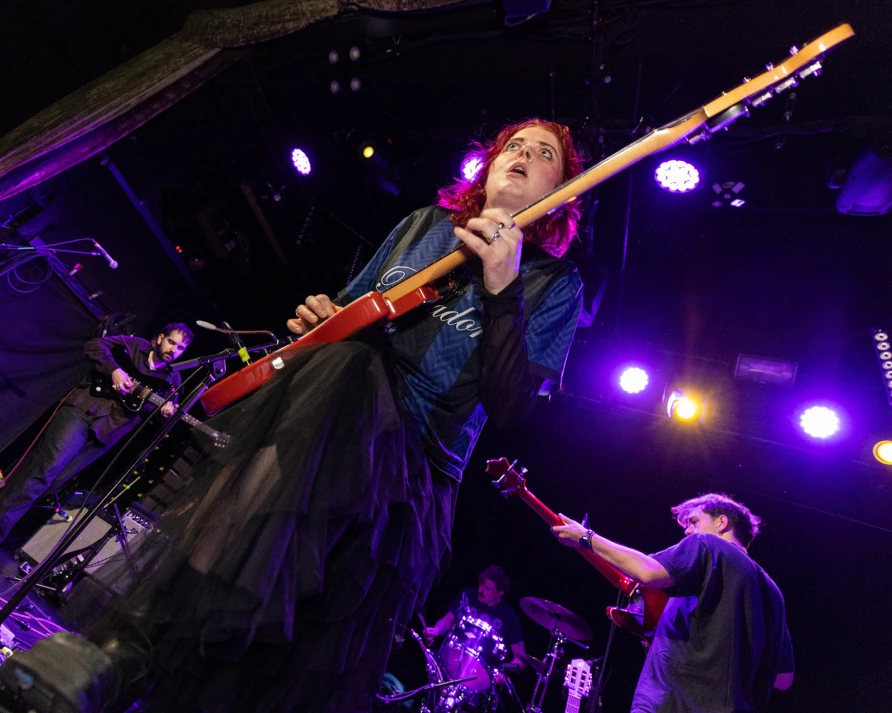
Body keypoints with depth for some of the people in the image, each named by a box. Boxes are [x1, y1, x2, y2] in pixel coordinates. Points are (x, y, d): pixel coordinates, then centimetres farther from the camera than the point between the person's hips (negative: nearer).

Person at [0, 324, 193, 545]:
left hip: (106, 428, 2)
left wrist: (166, 412, -13)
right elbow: (94, 344, 0)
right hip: (84, 407, -2)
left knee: (55, 481, -5)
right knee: (47, 465, -19)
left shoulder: (172, 379, 13)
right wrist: (114, 370, -13)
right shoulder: (134, 345, 8)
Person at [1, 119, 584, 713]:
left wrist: (503, 289, -20)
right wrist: (321, 319, 2)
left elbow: (508, 407, -9)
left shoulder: (555, 283, 6)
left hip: (415, 458, -1)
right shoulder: (426, 223, 18)